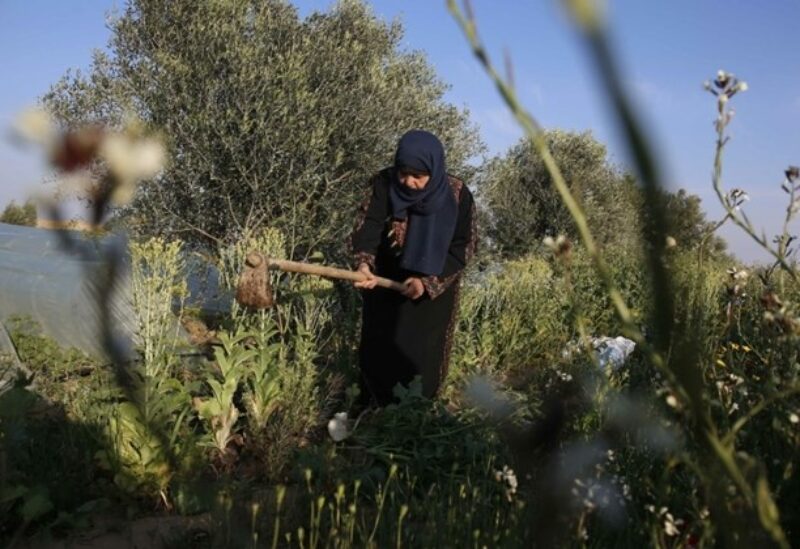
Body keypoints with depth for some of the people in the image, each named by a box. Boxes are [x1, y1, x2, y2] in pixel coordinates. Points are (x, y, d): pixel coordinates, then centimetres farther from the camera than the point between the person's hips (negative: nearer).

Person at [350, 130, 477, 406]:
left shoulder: (457, 196, -19)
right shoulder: (383, 184, -17)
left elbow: (464, 246, -15)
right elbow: (366, 225, -25)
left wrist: (428, 281, -26)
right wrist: (364, 263, -45)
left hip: (433, 293, -1)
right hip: (385, 285, 1)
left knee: (421, 357, 8)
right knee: (377, 352, 13)